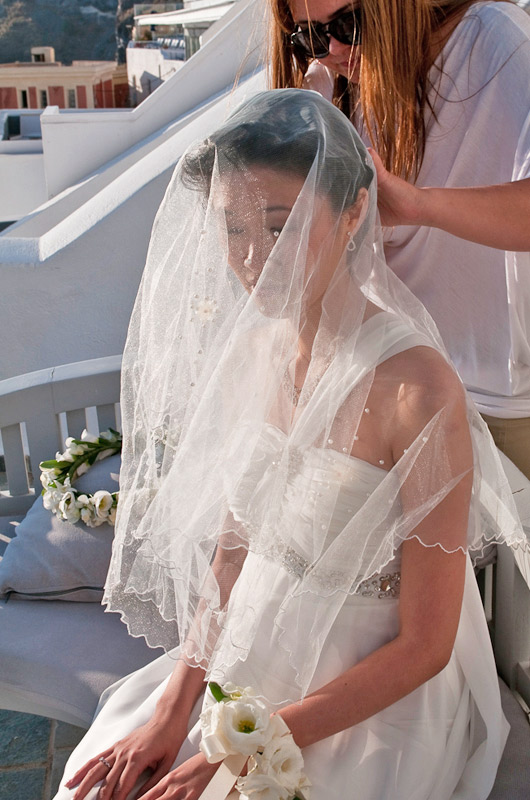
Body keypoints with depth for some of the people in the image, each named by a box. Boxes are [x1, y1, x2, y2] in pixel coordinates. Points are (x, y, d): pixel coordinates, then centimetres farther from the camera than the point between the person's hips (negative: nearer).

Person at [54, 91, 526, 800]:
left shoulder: (415, 387, -24)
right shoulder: (252, 348, -4)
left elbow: (424, 647, -19)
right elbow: (233, 541, 4)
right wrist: (174, 708, -5)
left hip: (370, 703, -5)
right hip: (250, 657, 5)